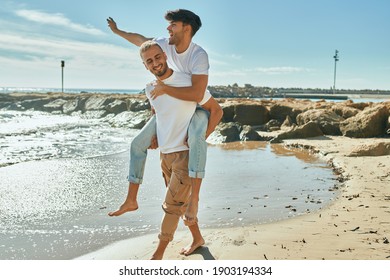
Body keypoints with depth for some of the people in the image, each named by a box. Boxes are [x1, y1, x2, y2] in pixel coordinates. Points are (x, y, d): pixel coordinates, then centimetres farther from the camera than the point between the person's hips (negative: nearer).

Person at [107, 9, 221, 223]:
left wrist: (164, 89, -35)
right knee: (138, 143, 1)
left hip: (197, 109, -7)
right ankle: (131, 200, 9)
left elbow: (197, 94, -43)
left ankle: (194, 196, -41)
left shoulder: (199, 55, -30)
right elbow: (140, 40, 13)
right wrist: (118, 31, 28)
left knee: (196, 134, -43)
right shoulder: (167, 44, -9)